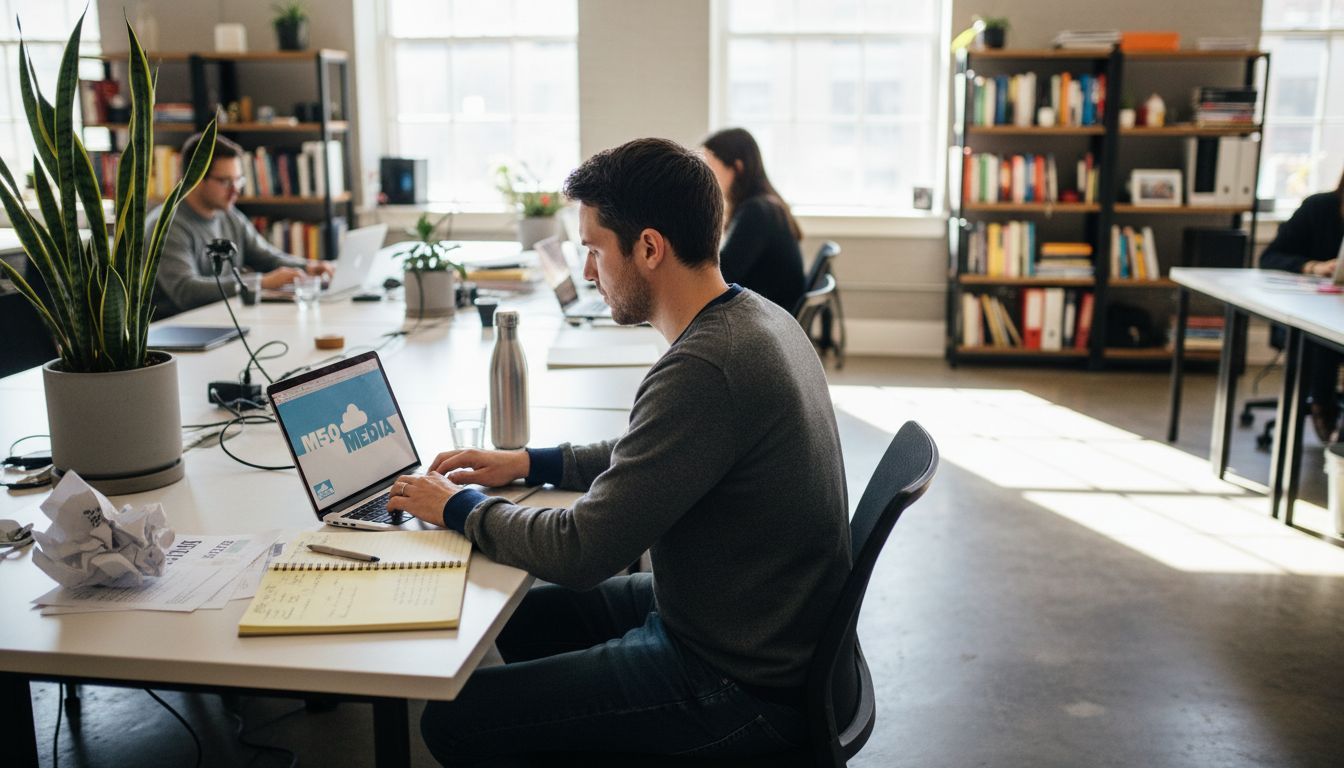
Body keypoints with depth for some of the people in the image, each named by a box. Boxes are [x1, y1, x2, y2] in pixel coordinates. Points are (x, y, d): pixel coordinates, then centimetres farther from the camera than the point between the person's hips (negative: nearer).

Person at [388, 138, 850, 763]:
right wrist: (532, 463, 10)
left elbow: (581, 551, -26)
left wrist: (458, 508, -8)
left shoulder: (704, 369, -30)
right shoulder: (756, 318, 2)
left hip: (740, 688, -10)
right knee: (529, 615, 23)